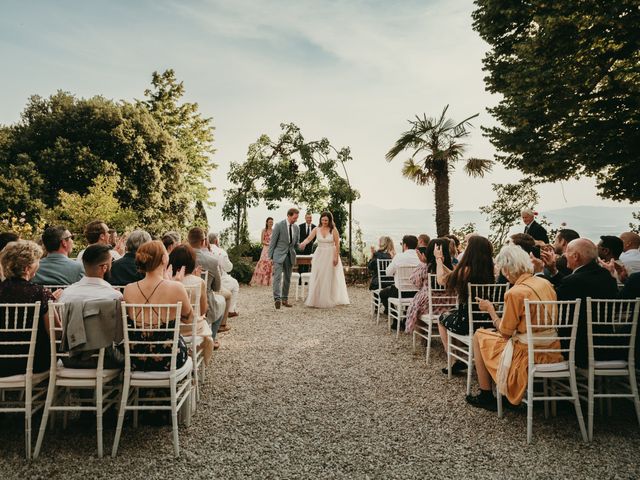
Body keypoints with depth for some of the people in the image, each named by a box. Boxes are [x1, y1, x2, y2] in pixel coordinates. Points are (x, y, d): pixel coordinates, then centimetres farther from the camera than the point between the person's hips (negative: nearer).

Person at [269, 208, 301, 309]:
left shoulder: (296, 229, 8)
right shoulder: (279, 225, -7)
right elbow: (273, 242, -5)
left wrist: (300, 245, -6)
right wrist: (270, 256, -7)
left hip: (290, 255, 6)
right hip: (279, 255, -6)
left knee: (287, 278, 10)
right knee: (277, 277, -15)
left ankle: (284, 299, 18)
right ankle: (277, 299, -20)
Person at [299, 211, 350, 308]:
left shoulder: (333, 230, -6)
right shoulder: (316, 229, 0)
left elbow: (337, 244, -6)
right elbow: (309, 238, -12)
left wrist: (336, 257, -11)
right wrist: (303, 243, -33)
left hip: (330, 255, -2)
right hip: (319, 255, 2)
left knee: (329, 278, 3)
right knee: (318, 278, 2)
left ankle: (328, 300, 14)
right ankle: (317, 300, 10)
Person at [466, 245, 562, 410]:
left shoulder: (515, 293, -20)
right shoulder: (545, 283, 3)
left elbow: (504, 332, -10)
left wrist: (490, 309, 4)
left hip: (530, 354, -8)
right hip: (553, 350, 8)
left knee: (479, 336, 12)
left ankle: (485, 396, 17)